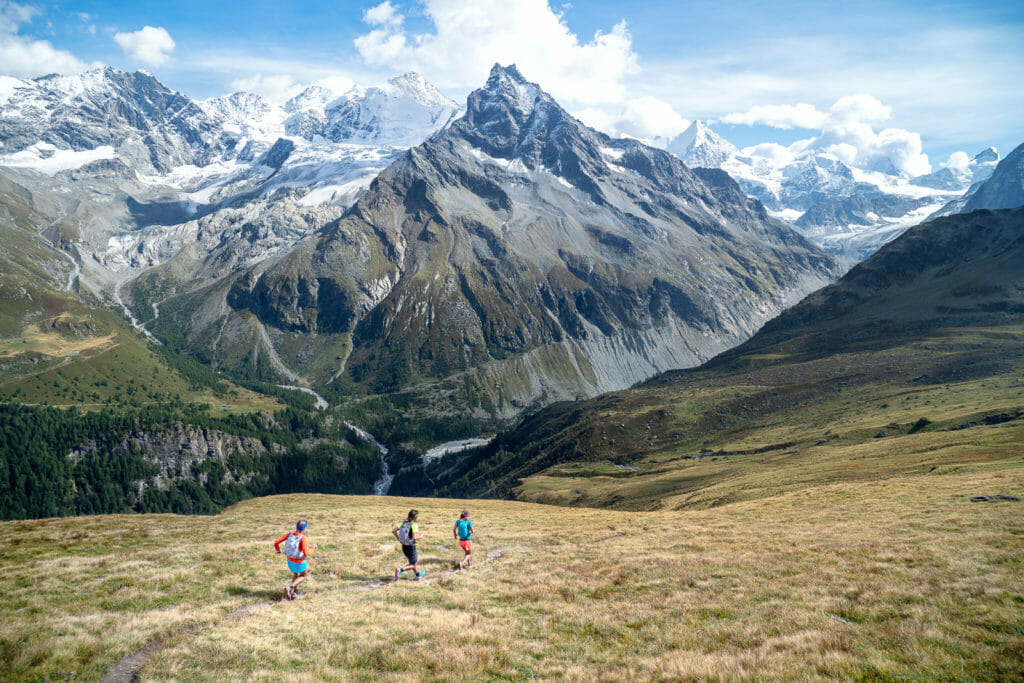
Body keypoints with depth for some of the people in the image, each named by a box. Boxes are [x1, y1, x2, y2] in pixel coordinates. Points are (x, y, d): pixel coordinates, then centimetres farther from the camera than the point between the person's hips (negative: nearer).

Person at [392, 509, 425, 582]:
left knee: (413, 562, 26)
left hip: (404, 546, 7)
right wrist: (420, 537, -8)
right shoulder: (414, 525, -19)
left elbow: (393, 531, -3)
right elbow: (414, 537, -27)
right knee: (412, 565, 5)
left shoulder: (403, 523, 0)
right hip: (411, 547, -7)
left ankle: (418, 575, 41)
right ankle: (400, 570, -18)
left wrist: (398, 539, 8)